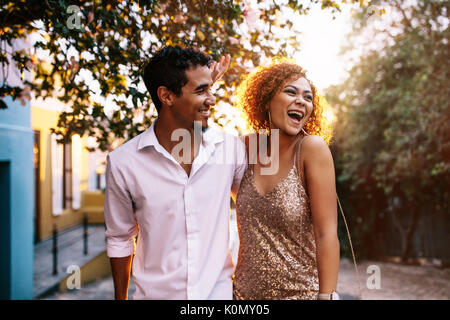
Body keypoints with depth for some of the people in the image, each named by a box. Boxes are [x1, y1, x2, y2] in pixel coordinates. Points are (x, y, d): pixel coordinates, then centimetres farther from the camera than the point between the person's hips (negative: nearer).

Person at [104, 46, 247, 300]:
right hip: (156, 293, -1)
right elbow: (120, 239, 2)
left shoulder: (231, 147, -7)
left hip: (219, 290, 1)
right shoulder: (124, 163, -11)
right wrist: (120, 298, 8)